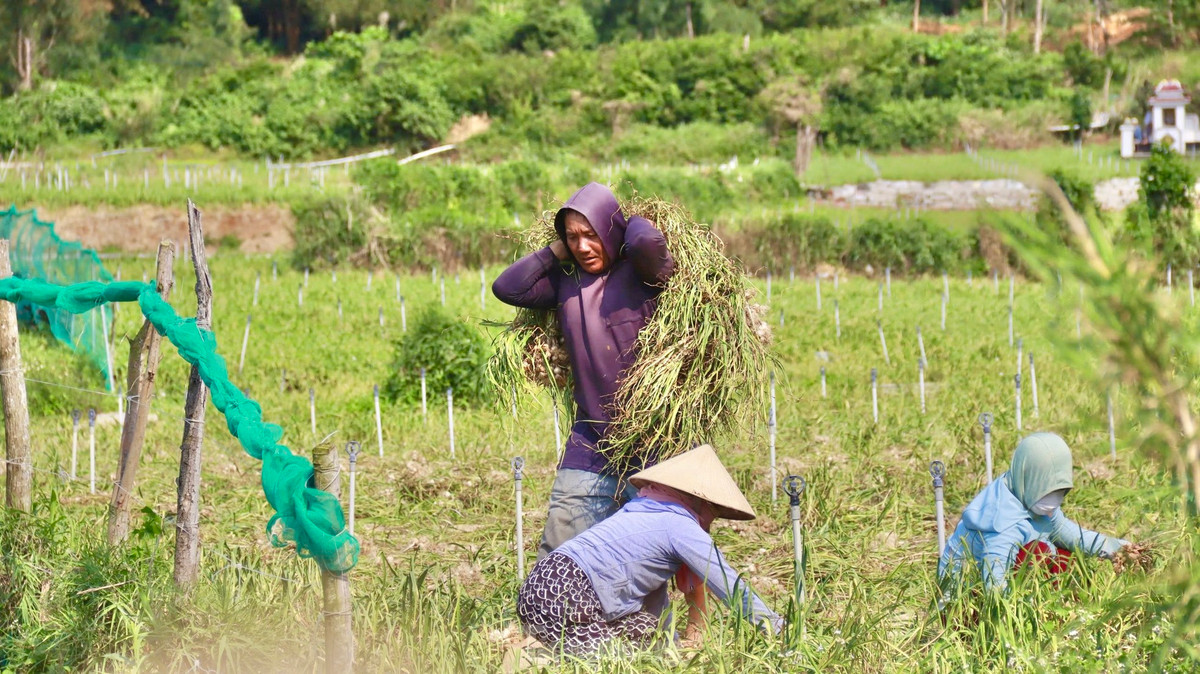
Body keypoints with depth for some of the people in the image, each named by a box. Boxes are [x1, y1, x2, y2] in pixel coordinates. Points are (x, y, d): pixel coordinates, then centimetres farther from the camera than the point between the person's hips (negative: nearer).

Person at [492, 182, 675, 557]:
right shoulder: (566, 281, 11)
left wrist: (633, 223, -3)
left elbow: (647, 242, -25)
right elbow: (507, 288, 5)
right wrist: (557, 251, 6)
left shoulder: (641, 275, -5)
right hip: (589, 448, 4)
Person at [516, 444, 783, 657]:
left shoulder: (643, 510, 24)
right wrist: (778, 628, 7)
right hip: (564, 599, -9)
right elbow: (731, 588, -1)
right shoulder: (683, 528, -2)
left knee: (646, 625, 13)